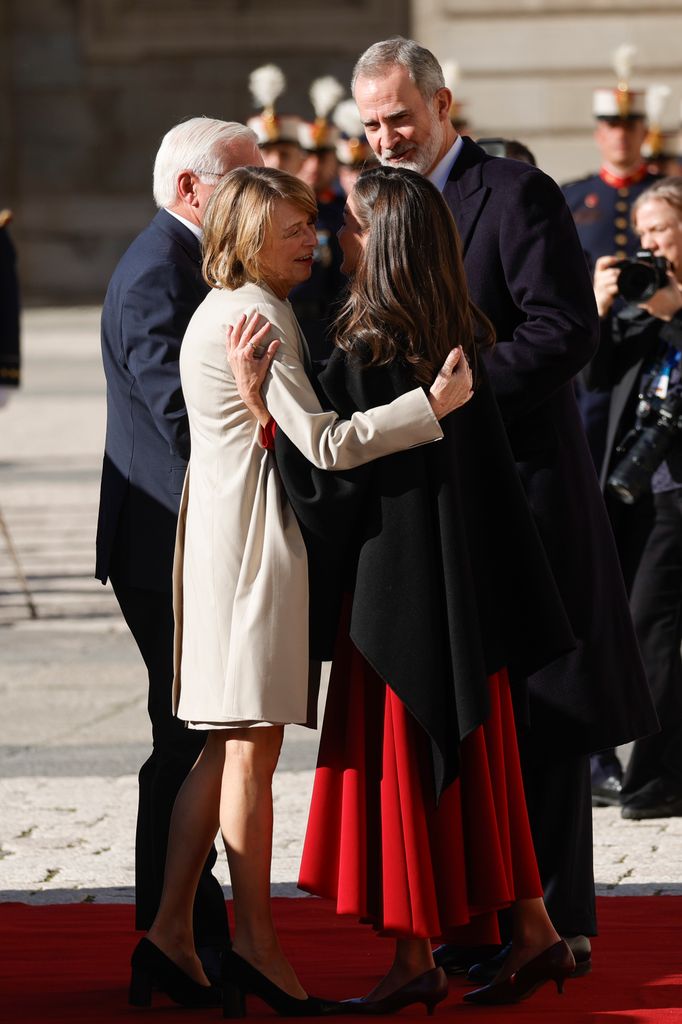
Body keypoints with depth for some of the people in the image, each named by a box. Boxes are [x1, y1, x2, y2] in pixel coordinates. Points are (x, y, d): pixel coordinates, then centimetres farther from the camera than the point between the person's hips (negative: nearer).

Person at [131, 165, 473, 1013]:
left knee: (227, 747, 10)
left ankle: (170, 932, 9)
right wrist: (433, 403, -21)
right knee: (252, 748, -5)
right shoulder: (258, 319, -15)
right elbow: (324, 443, -21)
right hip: (257, 540, -10)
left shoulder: (220, 314, 17)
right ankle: (255, 942, 0)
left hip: (223, 538, 10)